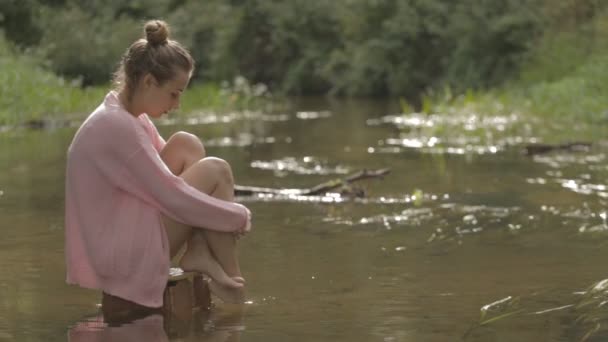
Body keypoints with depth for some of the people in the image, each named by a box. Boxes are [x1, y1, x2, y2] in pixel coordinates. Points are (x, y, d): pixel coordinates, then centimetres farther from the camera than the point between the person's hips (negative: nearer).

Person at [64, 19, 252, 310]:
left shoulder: (130, 117, 10)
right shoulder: (116, 127, -21)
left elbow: (166, 178, 18)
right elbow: (174, 198, -21)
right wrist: (240, 217, -8)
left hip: (124, 234, 10)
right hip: (120, 256, -10)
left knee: (187, 147, 4)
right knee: (215, 172, -10)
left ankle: (199, 254, -4)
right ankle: (232, 279, -3)